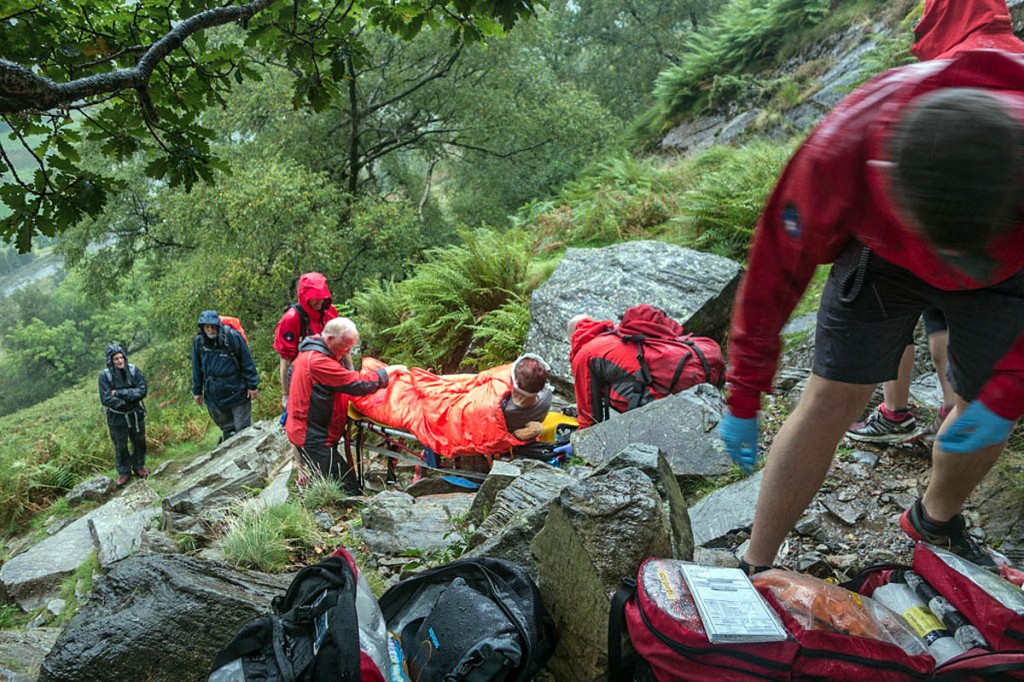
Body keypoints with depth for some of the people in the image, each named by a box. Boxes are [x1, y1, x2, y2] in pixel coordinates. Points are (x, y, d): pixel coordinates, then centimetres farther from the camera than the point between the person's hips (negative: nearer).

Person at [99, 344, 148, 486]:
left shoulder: (134, 371, -12)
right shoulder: (105, 375, -17)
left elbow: (142, 391, -20)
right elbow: (106, 399, -22)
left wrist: (119, 393, -25)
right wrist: (129, 399, -19)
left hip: (136, 415, 2)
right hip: (117, 417, -2)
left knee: (139, 442, 17)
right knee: (120, 446, 12)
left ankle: (139, 466, 39)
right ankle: (123, 472, 31)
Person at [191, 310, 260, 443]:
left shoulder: (233, 337, -15)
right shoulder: (198, 342, -3)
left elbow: (247, 362, -10)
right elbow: (197, 368, 8)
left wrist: (252, 385, -8)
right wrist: (197, 391, 11)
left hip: (237, 391, -4)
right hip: (213, 396, 4)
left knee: (242, 428, 3)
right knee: (225, 427, 17)